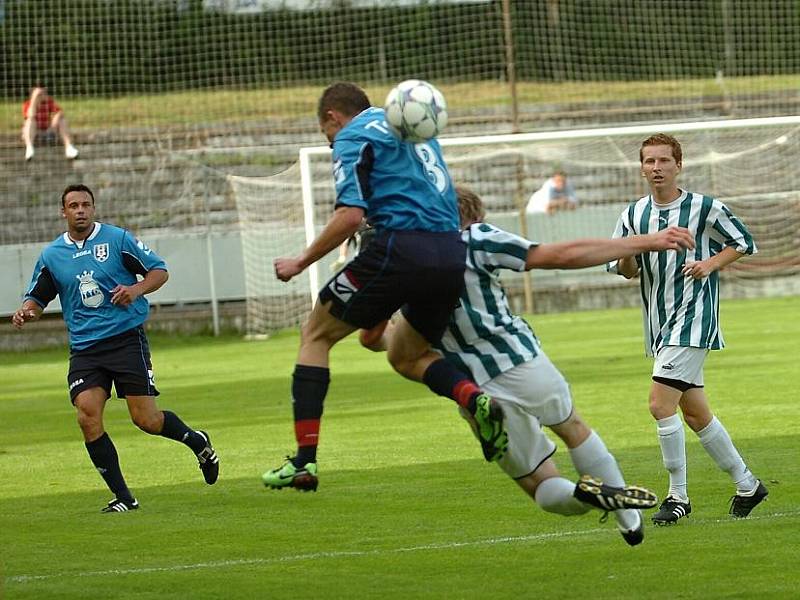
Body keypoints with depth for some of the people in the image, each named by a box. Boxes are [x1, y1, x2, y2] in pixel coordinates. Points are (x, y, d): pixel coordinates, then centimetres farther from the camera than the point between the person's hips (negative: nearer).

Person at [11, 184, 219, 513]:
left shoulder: (117, 239, -1)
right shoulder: (52, 255, 7)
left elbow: (159, 270, 4)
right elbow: (37, 298, 16)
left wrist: (137, 288, -16)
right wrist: (25, 312, -7)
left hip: (127, 338, -3)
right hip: (84, 347, 3)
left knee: (146, 419, -6)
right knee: (88, 416, -16)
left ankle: (198, 442, 26)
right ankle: (122, 496, -6)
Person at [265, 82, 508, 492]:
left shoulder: (352, 138, 3)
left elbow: (351, 215, -10)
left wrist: (301, 261, 0)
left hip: (400, 249, -7)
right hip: (451, 254, 7)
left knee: (315, 336, 11)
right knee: (405, 357, 26)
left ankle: (305, 461, 1)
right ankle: (475, 398, -5)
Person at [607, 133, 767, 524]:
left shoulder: (705, 209, -7)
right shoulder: (634, 215, 6)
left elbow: (745, 242, 4)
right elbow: (625, 271, 12)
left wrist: (711, 264, -13)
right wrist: (627, 257, -12)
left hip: (693, 319, -7)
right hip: (659, 325, 7)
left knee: (660, 404, -17)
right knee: (696, 414, 13)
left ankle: (678, 496, -7)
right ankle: (746, 485, 27)